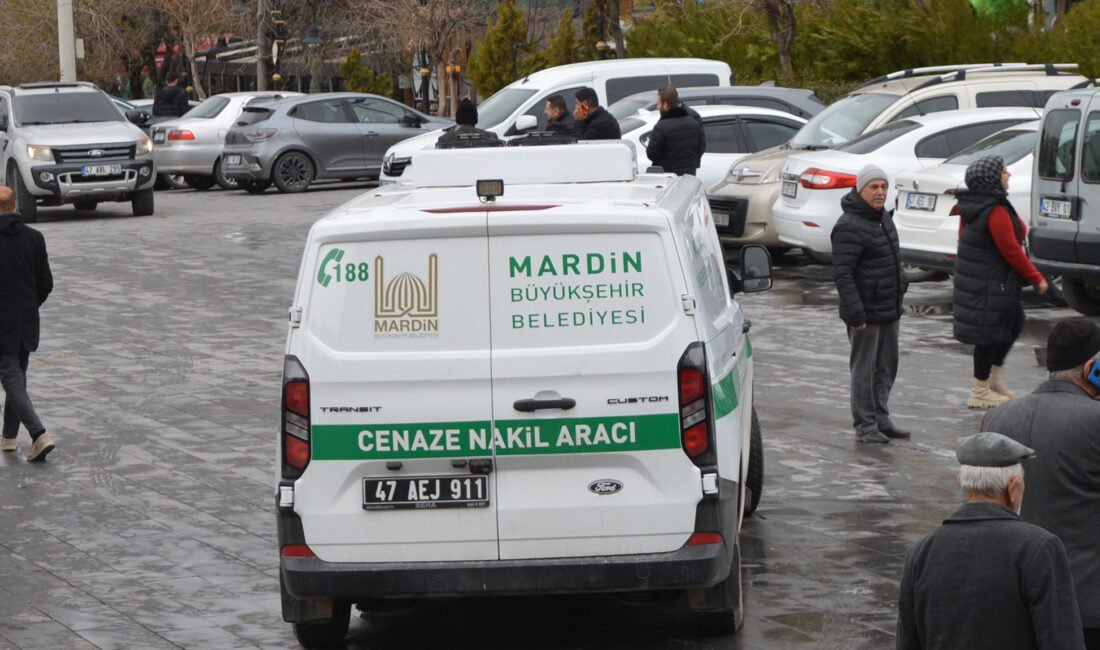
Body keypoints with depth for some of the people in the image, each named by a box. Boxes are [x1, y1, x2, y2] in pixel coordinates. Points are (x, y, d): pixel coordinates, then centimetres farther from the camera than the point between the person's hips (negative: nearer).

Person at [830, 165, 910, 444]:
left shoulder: (883, 217, 12)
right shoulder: (849, 227, -18)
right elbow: (842, 272, -22)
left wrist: (901, 280, 21)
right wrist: (855, 311, -26)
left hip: (890, 309, 9)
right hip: (867, 313, -9)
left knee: (886, 369, 15)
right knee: (864, 370, -2)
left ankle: (881, 420, 25)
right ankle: (865, 426, 4)